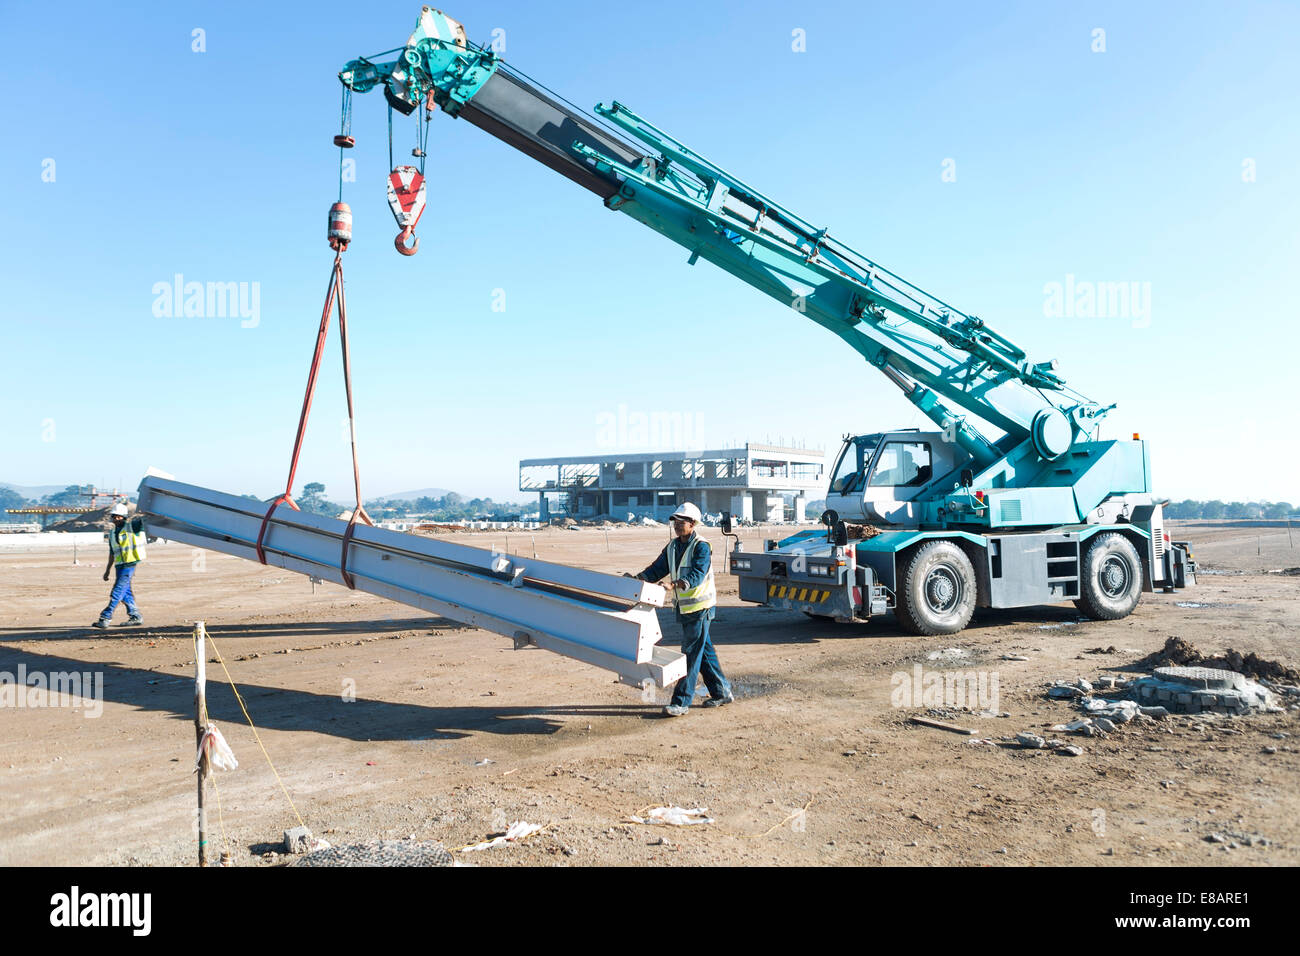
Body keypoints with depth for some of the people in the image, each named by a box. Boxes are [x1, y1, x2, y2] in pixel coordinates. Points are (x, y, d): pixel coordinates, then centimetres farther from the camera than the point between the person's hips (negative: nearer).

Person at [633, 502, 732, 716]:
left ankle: (681, 701, -3)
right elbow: (657, 570, 9)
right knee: (704, 651, 15)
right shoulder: (672, 547, 9)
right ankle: (722, 692, 26)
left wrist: (678, 584, -42)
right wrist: (638, 578, -8)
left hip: (699, 606, -8)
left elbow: (698, 575, -27)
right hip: (684, 607, 8)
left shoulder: (701, 547, -15)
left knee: (691, 653, -6)